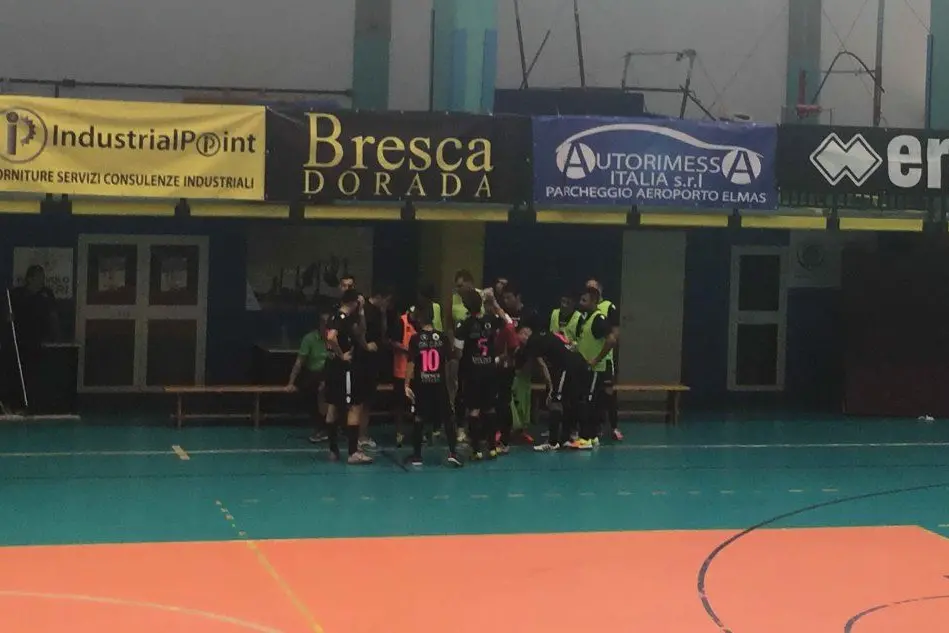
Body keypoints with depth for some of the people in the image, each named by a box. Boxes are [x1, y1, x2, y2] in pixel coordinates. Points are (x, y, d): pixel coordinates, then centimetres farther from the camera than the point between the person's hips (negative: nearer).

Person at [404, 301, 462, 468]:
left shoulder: (415, 338, -8)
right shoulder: (442, 337, -2)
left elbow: (411, 363, -10)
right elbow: (448, 362, 3)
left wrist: (407, 384, -5)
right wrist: (447, 381, 15)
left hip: (421, 383, -1)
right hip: (439, 383, 1)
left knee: (418, 418, 9)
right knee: (447, 417, 7)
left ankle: (417, 455, 12)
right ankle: (453, 452, -3)